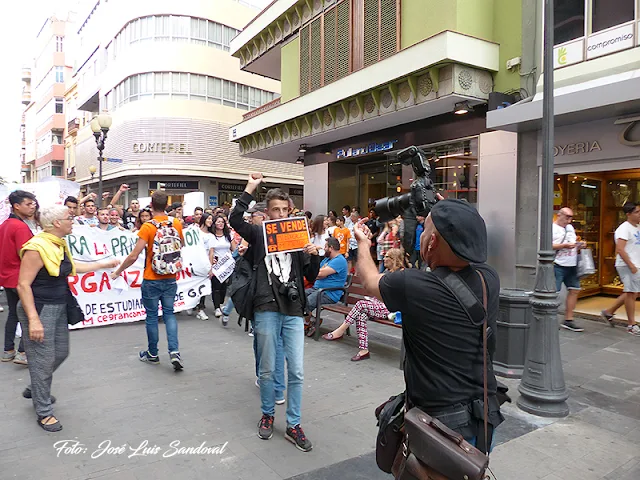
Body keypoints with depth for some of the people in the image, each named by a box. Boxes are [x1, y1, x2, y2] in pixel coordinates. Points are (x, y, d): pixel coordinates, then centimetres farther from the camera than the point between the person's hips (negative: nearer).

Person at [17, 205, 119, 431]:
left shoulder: (59, 245, 7)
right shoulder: (37, 248, -21)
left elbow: (72, 267, 23)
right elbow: (23, 285, -23)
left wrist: (102, 264, 26)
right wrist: (33, 320, -26)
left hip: (59, 308, 9)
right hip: (39, 310, -9)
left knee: (60, 353, 19)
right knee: (43, 360, 1)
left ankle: (35, 389, 42)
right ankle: (44, 412, 16)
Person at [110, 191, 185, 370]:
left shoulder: (148, 227, -16)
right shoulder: (176, 223, -3)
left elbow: (133, 256, -16)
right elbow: (181, 245, 16)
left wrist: (118, 271, -4)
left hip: (151, 280, -3)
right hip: (170, 279, 4)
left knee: (152, 316, 11)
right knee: (169, 313, 12)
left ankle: (153, 354, 24)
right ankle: (174, 352, -1)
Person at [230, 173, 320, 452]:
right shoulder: (258, 234, 5)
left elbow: (311, 277, 12)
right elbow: (235, 219, -15)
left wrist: (313, 256, -6)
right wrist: (250, 189, -13)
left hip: (294, 310, 2)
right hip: (267, 309, -2)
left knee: (297, 371, 2)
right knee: (267, 370, 10)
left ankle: (293, 425, 17)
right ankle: (267, 415, 33)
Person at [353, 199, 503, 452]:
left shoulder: (411, 285, -25)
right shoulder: (489, 278, -12)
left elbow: (370, 281, -1)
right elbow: (464, 251, 15)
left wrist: (363, 243, 17)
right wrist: (449, 218, 17)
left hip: (439, 424, -6)